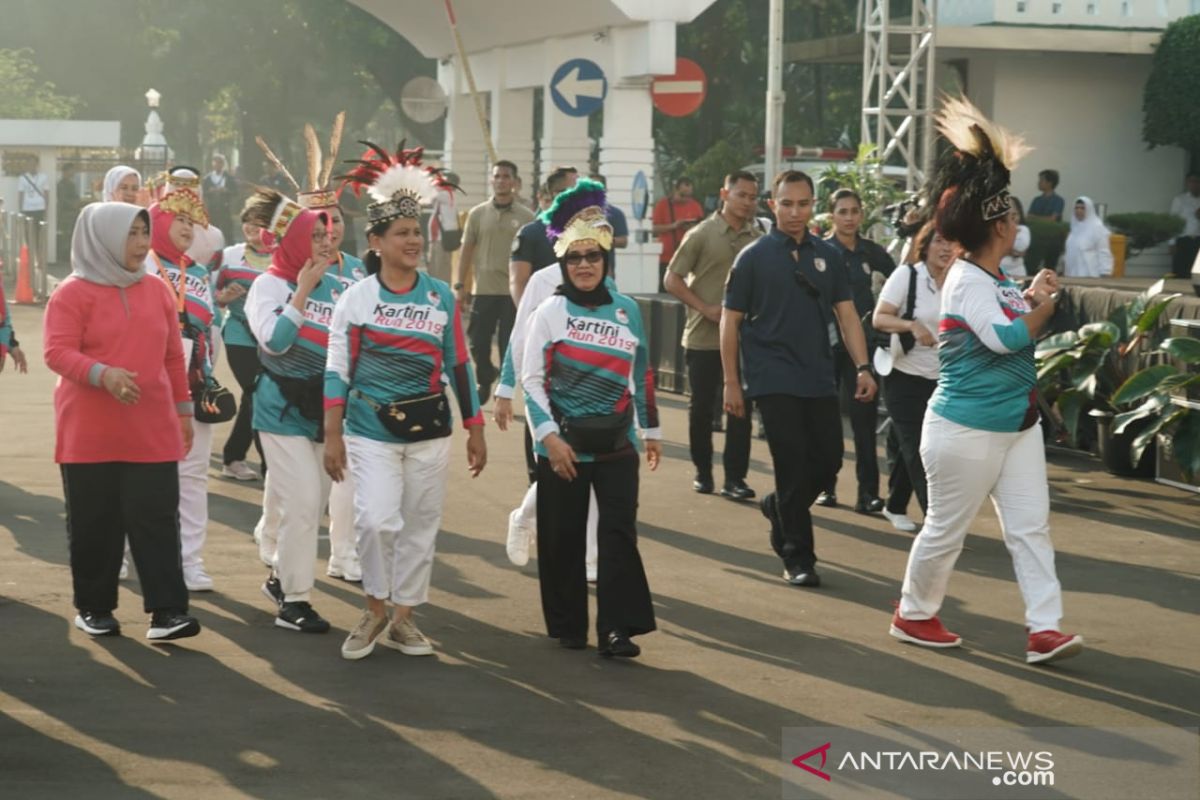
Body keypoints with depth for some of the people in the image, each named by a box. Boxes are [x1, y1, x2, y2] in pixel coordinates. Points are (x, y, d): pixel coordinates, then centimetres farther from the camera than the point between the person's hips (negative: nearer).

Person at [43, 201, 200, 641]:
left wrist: (183, 408, 16)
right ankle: (94, 607, 20)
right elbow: (57, 352, -13)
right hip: (89, 434, -3)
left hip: (152, 431, 3)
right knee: (94, 523, 6)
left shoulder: (156, 290, 10)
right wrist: (103, 374, -28)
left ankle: (166, 611, -5)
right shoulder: (73, 292, -4)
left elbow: (173, 356, 15)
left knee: (157, 518, -4)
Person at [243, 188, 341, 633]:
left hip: (325, 406, 6)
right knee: (302, 500, -13)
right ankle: (294, 601, -5)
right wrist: (303, 289, -19)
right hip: (283, 407, -6)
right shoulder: (269, 285, -8)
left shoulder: (335, 287, 5)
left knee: (313, 501, 11)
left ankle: (281, 575, 30)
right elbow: (275, 341, -22)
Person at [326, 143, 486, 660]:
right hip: (371, 431, -3)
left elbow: (459, 367, 7)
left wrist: (476, 430, 7)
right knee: (377, 521, -15)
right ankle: (375, 609, 8)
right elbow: (338, 371, -3)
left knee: (421, 525, 8)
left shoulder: (442, 297, 2)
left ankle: (403, 618, 22)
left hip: (429, 432, 3)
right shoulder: (355, 299, -4)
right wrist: (332, 436, -8)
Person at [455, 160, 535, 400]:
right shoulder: (477, 214, 4)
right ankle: (485, 381, 28)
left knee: (509, 345, 2)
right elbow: (466, 251, 6)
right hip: (482, 290, 1)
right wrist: (460, 285, 2)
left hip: (514, 291, -1)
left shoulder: (526, 217, 1)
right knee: (478, 344, 5)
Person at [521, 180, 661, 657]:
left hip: (616, 444, 2)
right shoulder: (549, 313, -3)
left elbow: (642, 375, 15)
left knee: (619, 532, -6)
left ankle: (616, 628, -5)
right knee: (563, 538, 5)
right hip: (563, 446, -2)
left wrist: (652, 430, 16)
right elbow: (532, 380, -5)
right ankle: (568, 626, 18)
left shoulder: (627, 311, 6)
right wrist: (550, 438, -13)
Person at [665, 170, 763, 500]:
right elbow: (672, 280, -3)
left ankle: (734, 477, 6)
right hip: (704, 337, -2)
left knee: (740, 408, 0)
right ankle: (703, 472, 20)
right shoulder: (702, 234, -3)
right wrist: (705, 308, -13)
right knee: (701, 407, 7)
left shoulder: (759, 238, 4)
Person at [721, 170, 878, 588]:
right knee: (793, 466, -7)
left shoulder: (827, 255, 9)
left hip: (820, 378, 4)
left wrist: (863, 367, -2)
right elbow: (730, 321, 0)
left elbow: (846, 313, 9)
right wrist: (732, 383, -4)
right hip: (774, 380, -4)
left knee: (828, 459, 4)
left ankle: (780, 507, 32)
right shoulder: (753, 257, -2)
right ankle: (797, 557, 3)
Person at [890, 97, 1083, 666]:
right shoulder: (967, 280, -16)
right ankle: (913, 615, 22)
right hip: (966, 427, -9)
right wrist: (1043, 305, -10)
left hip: (1017, 425, 9)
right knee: (945, 529, 4)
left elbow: (1020, 329, 18)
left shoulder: (999, 280, 10)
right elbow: (1002, 337, -26)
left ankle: (1044, 630, 0)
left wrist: (1034, 299, 0)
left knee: (1030, 526, 1)